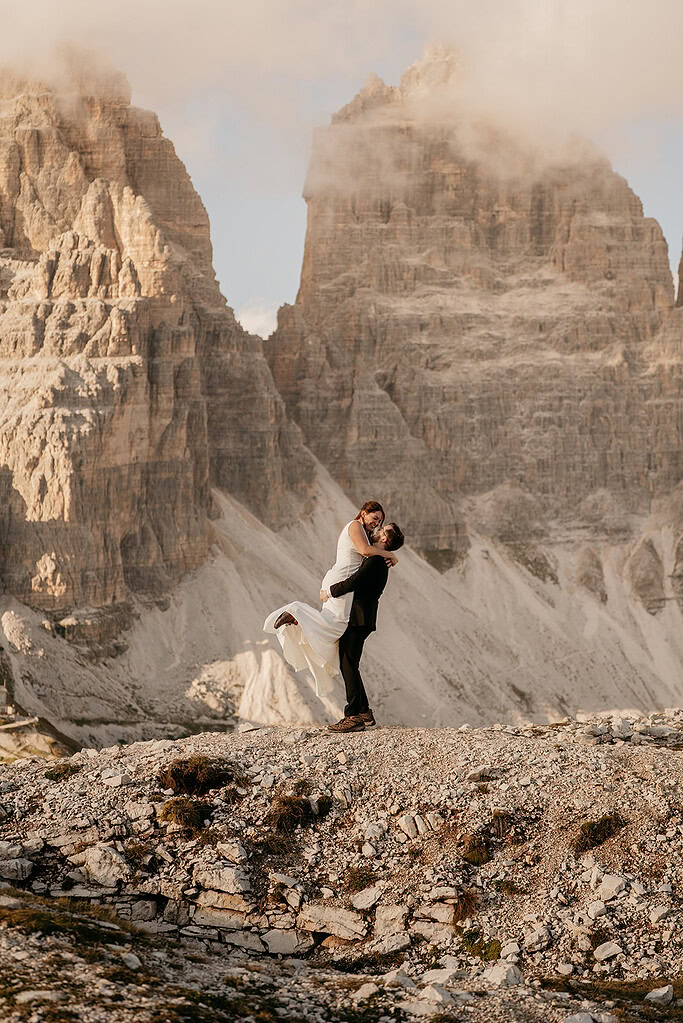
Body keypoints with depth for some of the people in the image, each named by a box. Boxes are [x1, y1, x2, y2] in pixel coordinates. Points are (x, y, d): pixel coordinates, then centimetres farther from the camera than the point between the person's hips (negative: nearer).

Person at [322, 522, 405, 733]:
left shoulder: (376, 560, -14)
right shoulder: (377, 560, 19)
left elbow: (355, 581, -25)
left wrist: (330, 592, -11)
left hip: (358, 620, -10)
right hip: (353, 620, 10)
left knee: (349, 666, -10)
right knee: (347, 666, 14)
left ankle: (354, 717, -10)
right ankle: (364, 713, 19)